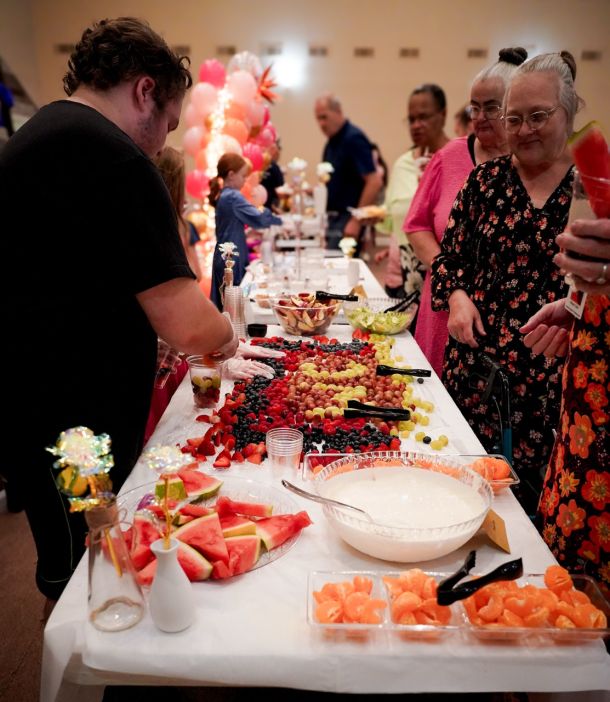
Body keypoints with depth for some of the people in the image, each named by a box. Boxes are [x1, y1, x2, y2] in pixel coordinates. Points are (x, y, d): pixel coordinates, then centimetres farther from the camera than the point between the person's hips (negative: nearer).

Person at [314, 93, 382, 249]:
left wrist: (357, 220, -20)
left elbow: (375, 182, -19)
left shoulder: (354, 139, -12)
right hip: (334, 217, 9)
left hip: (348, 218, -9)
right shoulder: (332, 142, 13)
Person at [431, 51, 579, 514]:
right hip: (477, 362, 2)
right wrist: (457, 296, -8)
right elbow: (450, 255, 10)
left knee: (534, 485, 8)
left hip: (555, 372, -1)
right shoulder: (486, 180, 6)